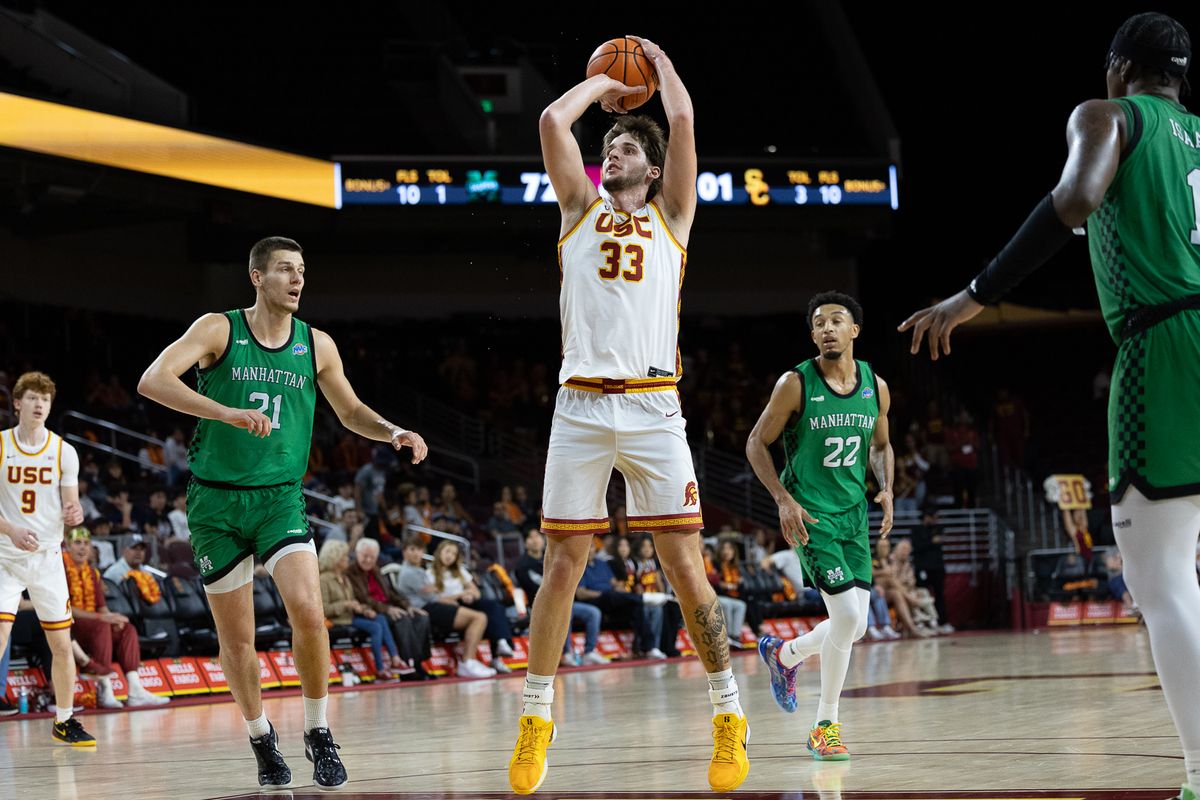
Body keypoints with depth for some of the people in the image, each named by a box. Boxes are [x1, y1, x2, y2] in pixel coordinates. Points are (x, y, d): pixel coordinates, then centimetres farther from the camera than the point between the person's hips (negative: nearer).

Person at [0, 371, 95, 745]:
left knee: (62, 644, 5)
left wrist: (74, 514, -19)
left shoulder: (64, 452, 2)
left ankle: (64, 722, 20)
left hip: (48, 557, 3)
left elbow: (70, 506, 5)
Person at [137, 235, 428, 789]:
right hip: (216, 499, -1)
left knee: (308, 613, -20)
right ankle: (262, 741, 25)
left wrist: (394, 433, -1)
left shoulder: (316, 345, 5)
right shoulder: (219, 330, -5)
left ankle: (318, 733, -2)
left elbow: (351, 412, 20)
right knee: (237, 639, 3)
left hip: (280, 498, 1)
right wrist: (227, 412, -32)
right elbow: (152, 381, -20)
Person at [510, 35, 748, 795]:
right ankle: (536, 719, 9)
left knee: (685, 563, -3)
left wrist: (659, 59, 18)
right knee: (563, 563, 1)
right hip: (581, 407, 1)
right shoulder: (580, 210, 17)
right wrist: (603, 83, 21)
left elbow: (684, 118, 3)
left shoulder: (670, 215, 14)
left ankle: (730, 716, 4)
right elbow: (553, 120, 7)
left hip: (653, 407, -1)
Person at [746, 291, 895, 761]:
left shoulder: (875, 388, 4)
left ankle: (783, 654, 35)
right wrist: (783, 499, -14)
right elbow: (756, 444, -3)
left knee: (854, 627, 3)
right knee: (847, 616, -15)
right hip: (810, 513, -5)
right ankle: (826, 727, 1)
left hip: (854, 512, 5)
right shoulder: (796, 384, -10)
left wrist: (886, 488, 1)